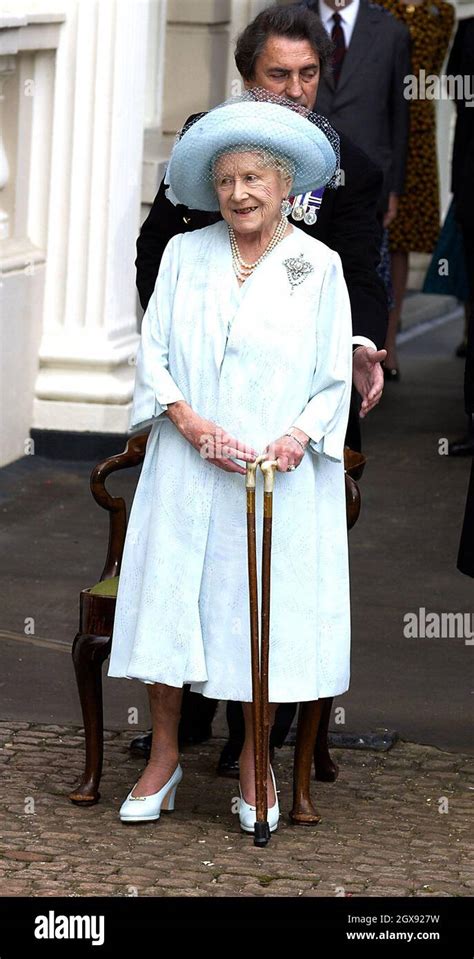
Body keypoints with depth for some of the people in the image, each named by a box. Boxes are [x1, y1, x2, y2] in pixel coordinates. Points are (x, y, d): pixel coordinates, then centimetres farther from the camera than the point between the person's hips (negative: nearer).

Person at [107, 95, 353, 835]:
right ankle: (164, 759, 11)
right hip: (186, 469, 2)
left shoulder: (319, 265, 1)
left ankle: (254, 765, 13)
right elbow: (152, 350, 4)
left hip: (280, 476, -1)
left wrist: (297, 438, -16)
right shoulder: (185, 254, 6)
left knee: (264, 608, -1)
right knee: (170, 599, -1)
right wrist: (187, 420, -12)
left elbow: (334, 379, 1)